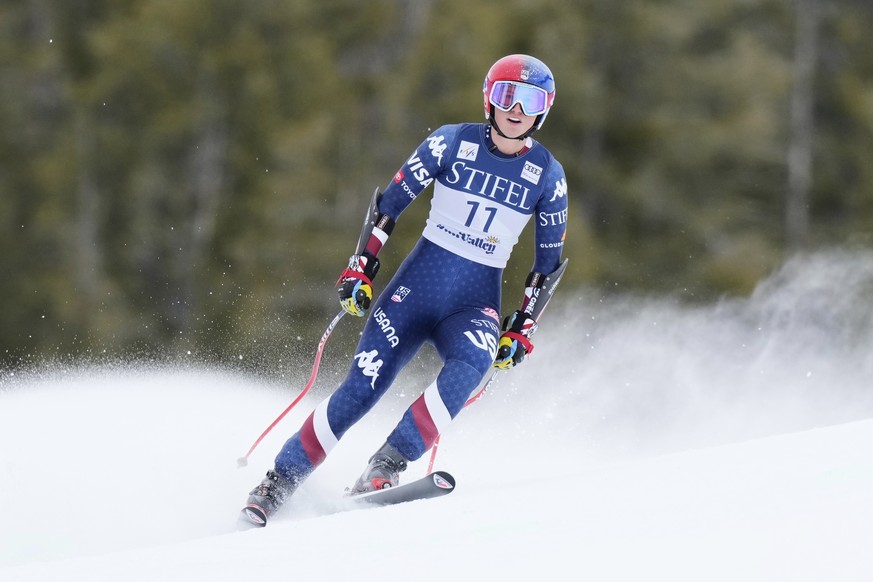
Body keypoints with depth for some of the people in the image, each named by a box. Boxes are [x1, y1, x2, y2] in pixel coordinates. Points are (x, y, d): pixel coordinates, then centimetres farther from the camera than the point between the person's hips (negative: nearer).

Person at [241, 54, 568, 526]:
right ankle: (279, 481, 2)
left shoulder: (548, 176, 1)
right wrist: (360, 268, -6)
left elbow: (548, 262, 8)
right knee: (362, 387, -12)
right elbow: (390, 203, 2)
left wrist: (522, 329, 2)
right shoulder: (453, 143, -3)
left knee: (470, 363, -33)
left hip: (476, 302, 1)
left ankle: (387, 466, -31)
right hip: (418, 283, -1)